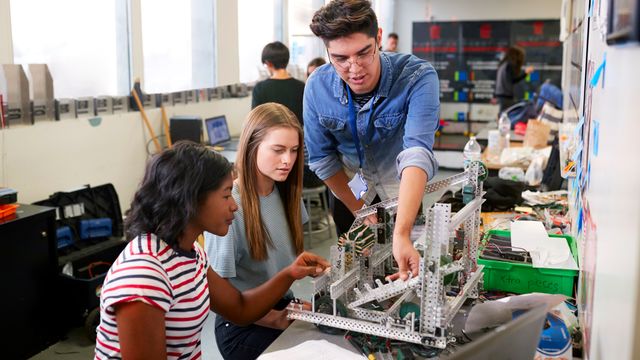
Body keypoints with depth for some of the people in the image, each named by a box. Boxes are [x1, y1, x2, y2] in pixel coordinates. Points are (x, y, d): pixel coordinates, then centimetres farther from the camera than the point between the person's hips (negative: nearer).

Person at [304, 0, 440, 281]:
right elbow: (321, 158, -11)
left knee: (410, 275, 11)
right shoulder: (318, 86, -24)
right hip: (353, 187, 2)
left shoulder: (418, 77, -34)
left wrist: (401, 234, -57)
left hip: (405, 189, -2)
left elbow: (417, 152, -46)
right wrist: (357, 209, -8)